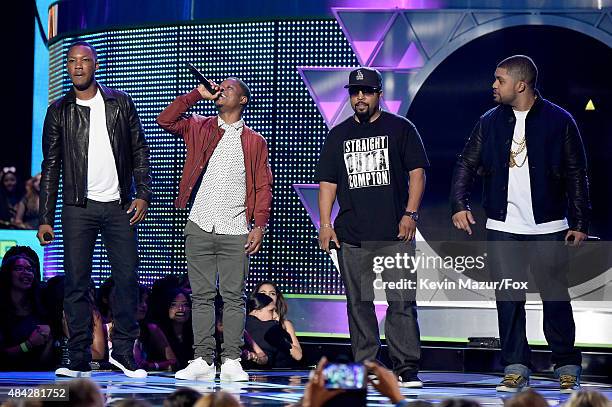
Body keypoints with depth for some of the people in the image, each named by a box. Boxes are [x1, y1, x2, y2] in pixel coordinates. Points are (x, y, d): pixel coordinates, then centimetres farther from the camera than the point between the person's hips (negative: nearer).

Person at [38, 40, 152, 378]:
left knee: (127, 279, -2)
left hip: (119, 206, 1)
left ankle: (122, 351, 10)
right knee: (76, 283, -2)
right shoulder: (59, 111, 6)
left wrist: (143, 195, -4)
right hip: (78, 208, 0)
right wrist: (45, 218, 2)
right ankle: (79, 361, 2)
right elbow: (50, 166, 7)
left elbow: (140, 151, 8)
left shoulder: (120, 103, 7)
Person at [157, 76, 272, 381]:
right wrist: (198, 94, -1)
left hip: (236, 231, -1)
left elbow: (263, 186, 6)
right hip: (200, 227, 1)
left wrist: (259, 225, -4)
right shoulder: (199, 128, 13)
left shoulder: (254, 142, 10)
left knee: (234, 297, -1)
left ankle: (231, 361, 1)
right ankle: (203, 360, 3)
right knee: (202, 296, 2)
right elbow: (165, 120, -1)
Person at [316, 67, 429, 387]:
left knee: (402, 301, -7)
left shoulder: (401, 129, 7)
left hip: (395, 232, -3)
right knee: (358, 304, 3)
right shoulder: (338, 135, 16)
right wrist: (325, 224, 4)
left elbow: (417, 172, 4)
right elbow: (328, 182, 15)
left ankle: (406, 369, -5)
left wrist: (410, 214, -7)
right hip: (351, 236, 3)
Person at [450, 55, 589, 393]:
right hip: (503, 228, 3)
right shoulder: (490, 122, 7)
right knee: (508, 299, 2)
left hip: (549, 228, -3)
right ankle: (515, 369, 9)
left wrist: (580, 223, -4)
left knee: (555, 298, -1)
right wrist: (459, 204, -4)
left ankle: (567, 369, 9)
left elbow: (576, 176, 0)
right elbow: (467, 164, 11)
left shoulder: (559, 121, -1)